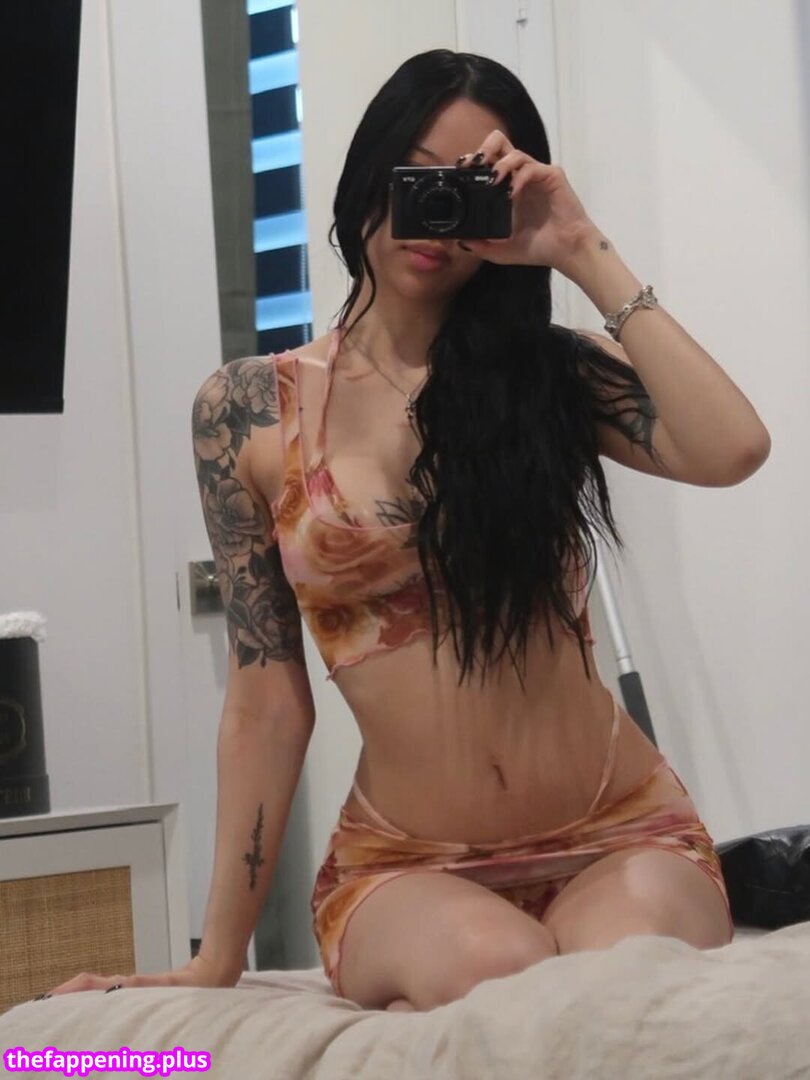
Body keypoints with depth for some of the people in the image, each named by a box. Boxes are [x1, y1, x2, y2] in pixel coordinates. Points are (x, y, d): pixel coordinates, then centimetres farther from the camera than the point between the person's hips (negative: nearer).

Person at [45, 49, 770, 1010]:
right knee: (499, 969, -34)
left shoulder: (554, 371, 4)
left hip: (619, 836, 1)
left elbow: (732, 449, -18)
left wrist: (584, 254, -10)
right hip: (405, 867, 0)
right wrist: (219, 955, 2)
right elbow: (266, 699, 2)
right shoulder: (248, 410, 1)